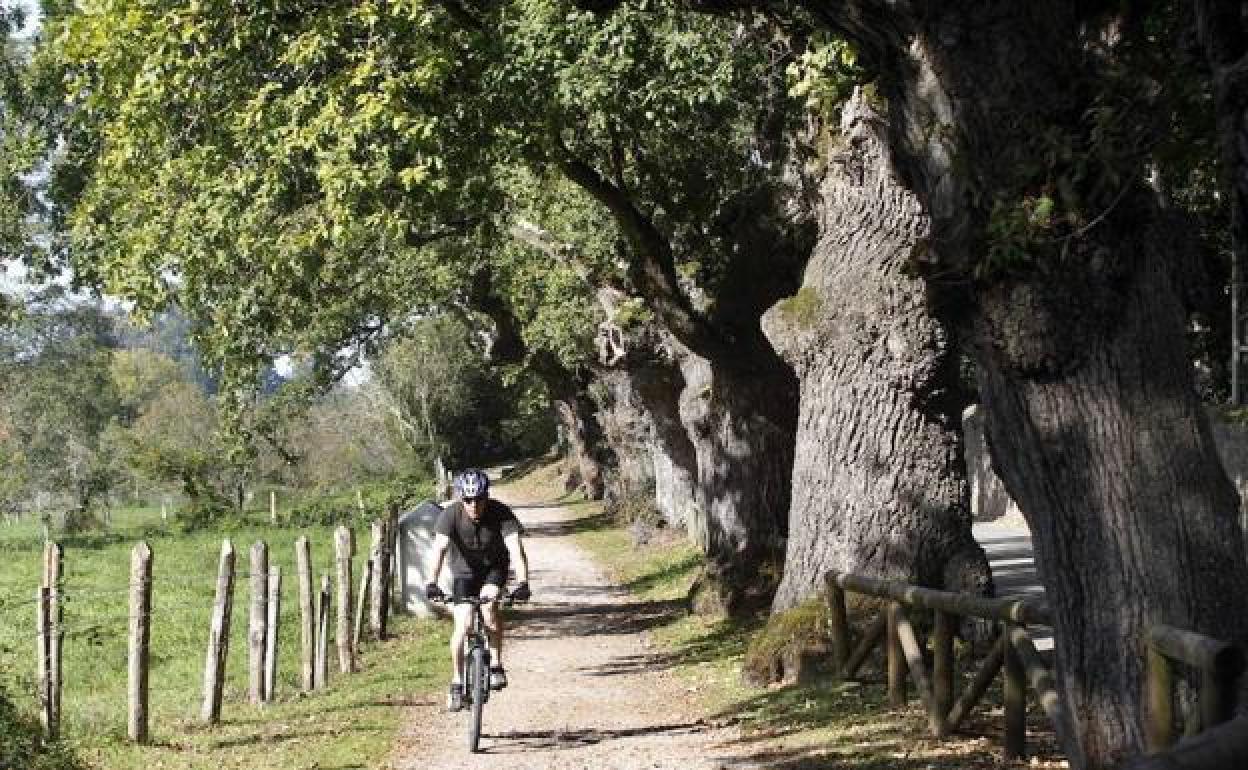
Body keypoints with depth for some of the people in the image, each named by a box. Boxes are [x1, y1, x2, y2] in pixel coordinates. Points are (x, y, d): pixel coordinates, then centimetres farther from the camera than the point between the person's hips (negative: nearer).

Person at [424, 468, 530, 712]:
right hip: (464, 570, 1)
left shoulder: (501, 513, -27)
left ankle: (496, 664, -15)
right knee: (463, 625, -12)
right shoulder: (451, 514, -26)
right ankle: (457, 683, 6)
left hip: (494, 567, -1)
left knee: (488, 604, -30)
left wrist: (522, 583, -52)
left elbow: (515, 547, -37)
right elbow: (440, 548, -37)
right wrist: (432, 583, -51)